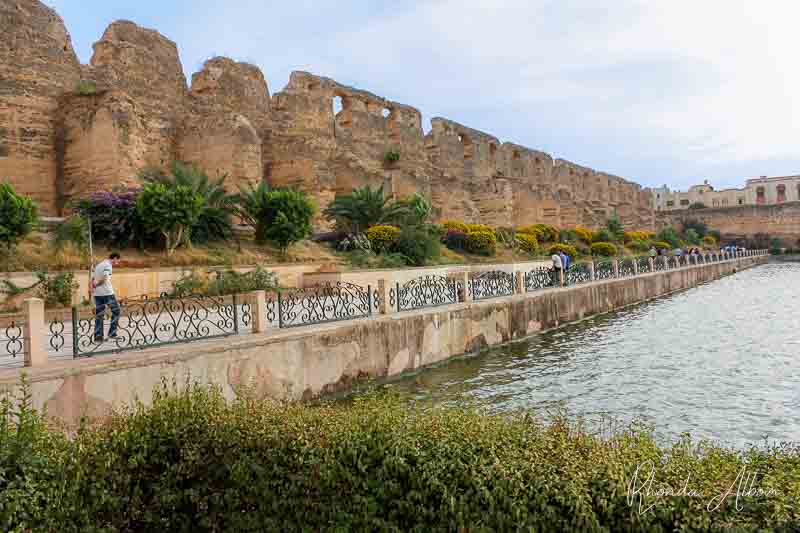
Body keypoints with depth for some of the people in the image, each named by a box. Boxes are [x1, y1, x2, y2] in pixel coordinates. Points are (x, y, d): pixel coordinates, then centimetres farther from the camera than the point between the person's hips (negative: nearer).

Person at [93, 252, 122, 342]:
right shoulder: (108, 265, -8)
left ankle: (98, 337, 10)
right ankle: (112, 333, 2)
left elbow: (93, 278, 18)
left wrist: (93, 285, 3)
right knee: (116, 311, 4)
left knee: (98, 315, 10)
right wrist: (97, 284, -8)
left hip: (97, 293, 8)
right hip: (107, 293, -8)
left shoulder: (99, 264, 20)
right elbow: (105, 278, -22)